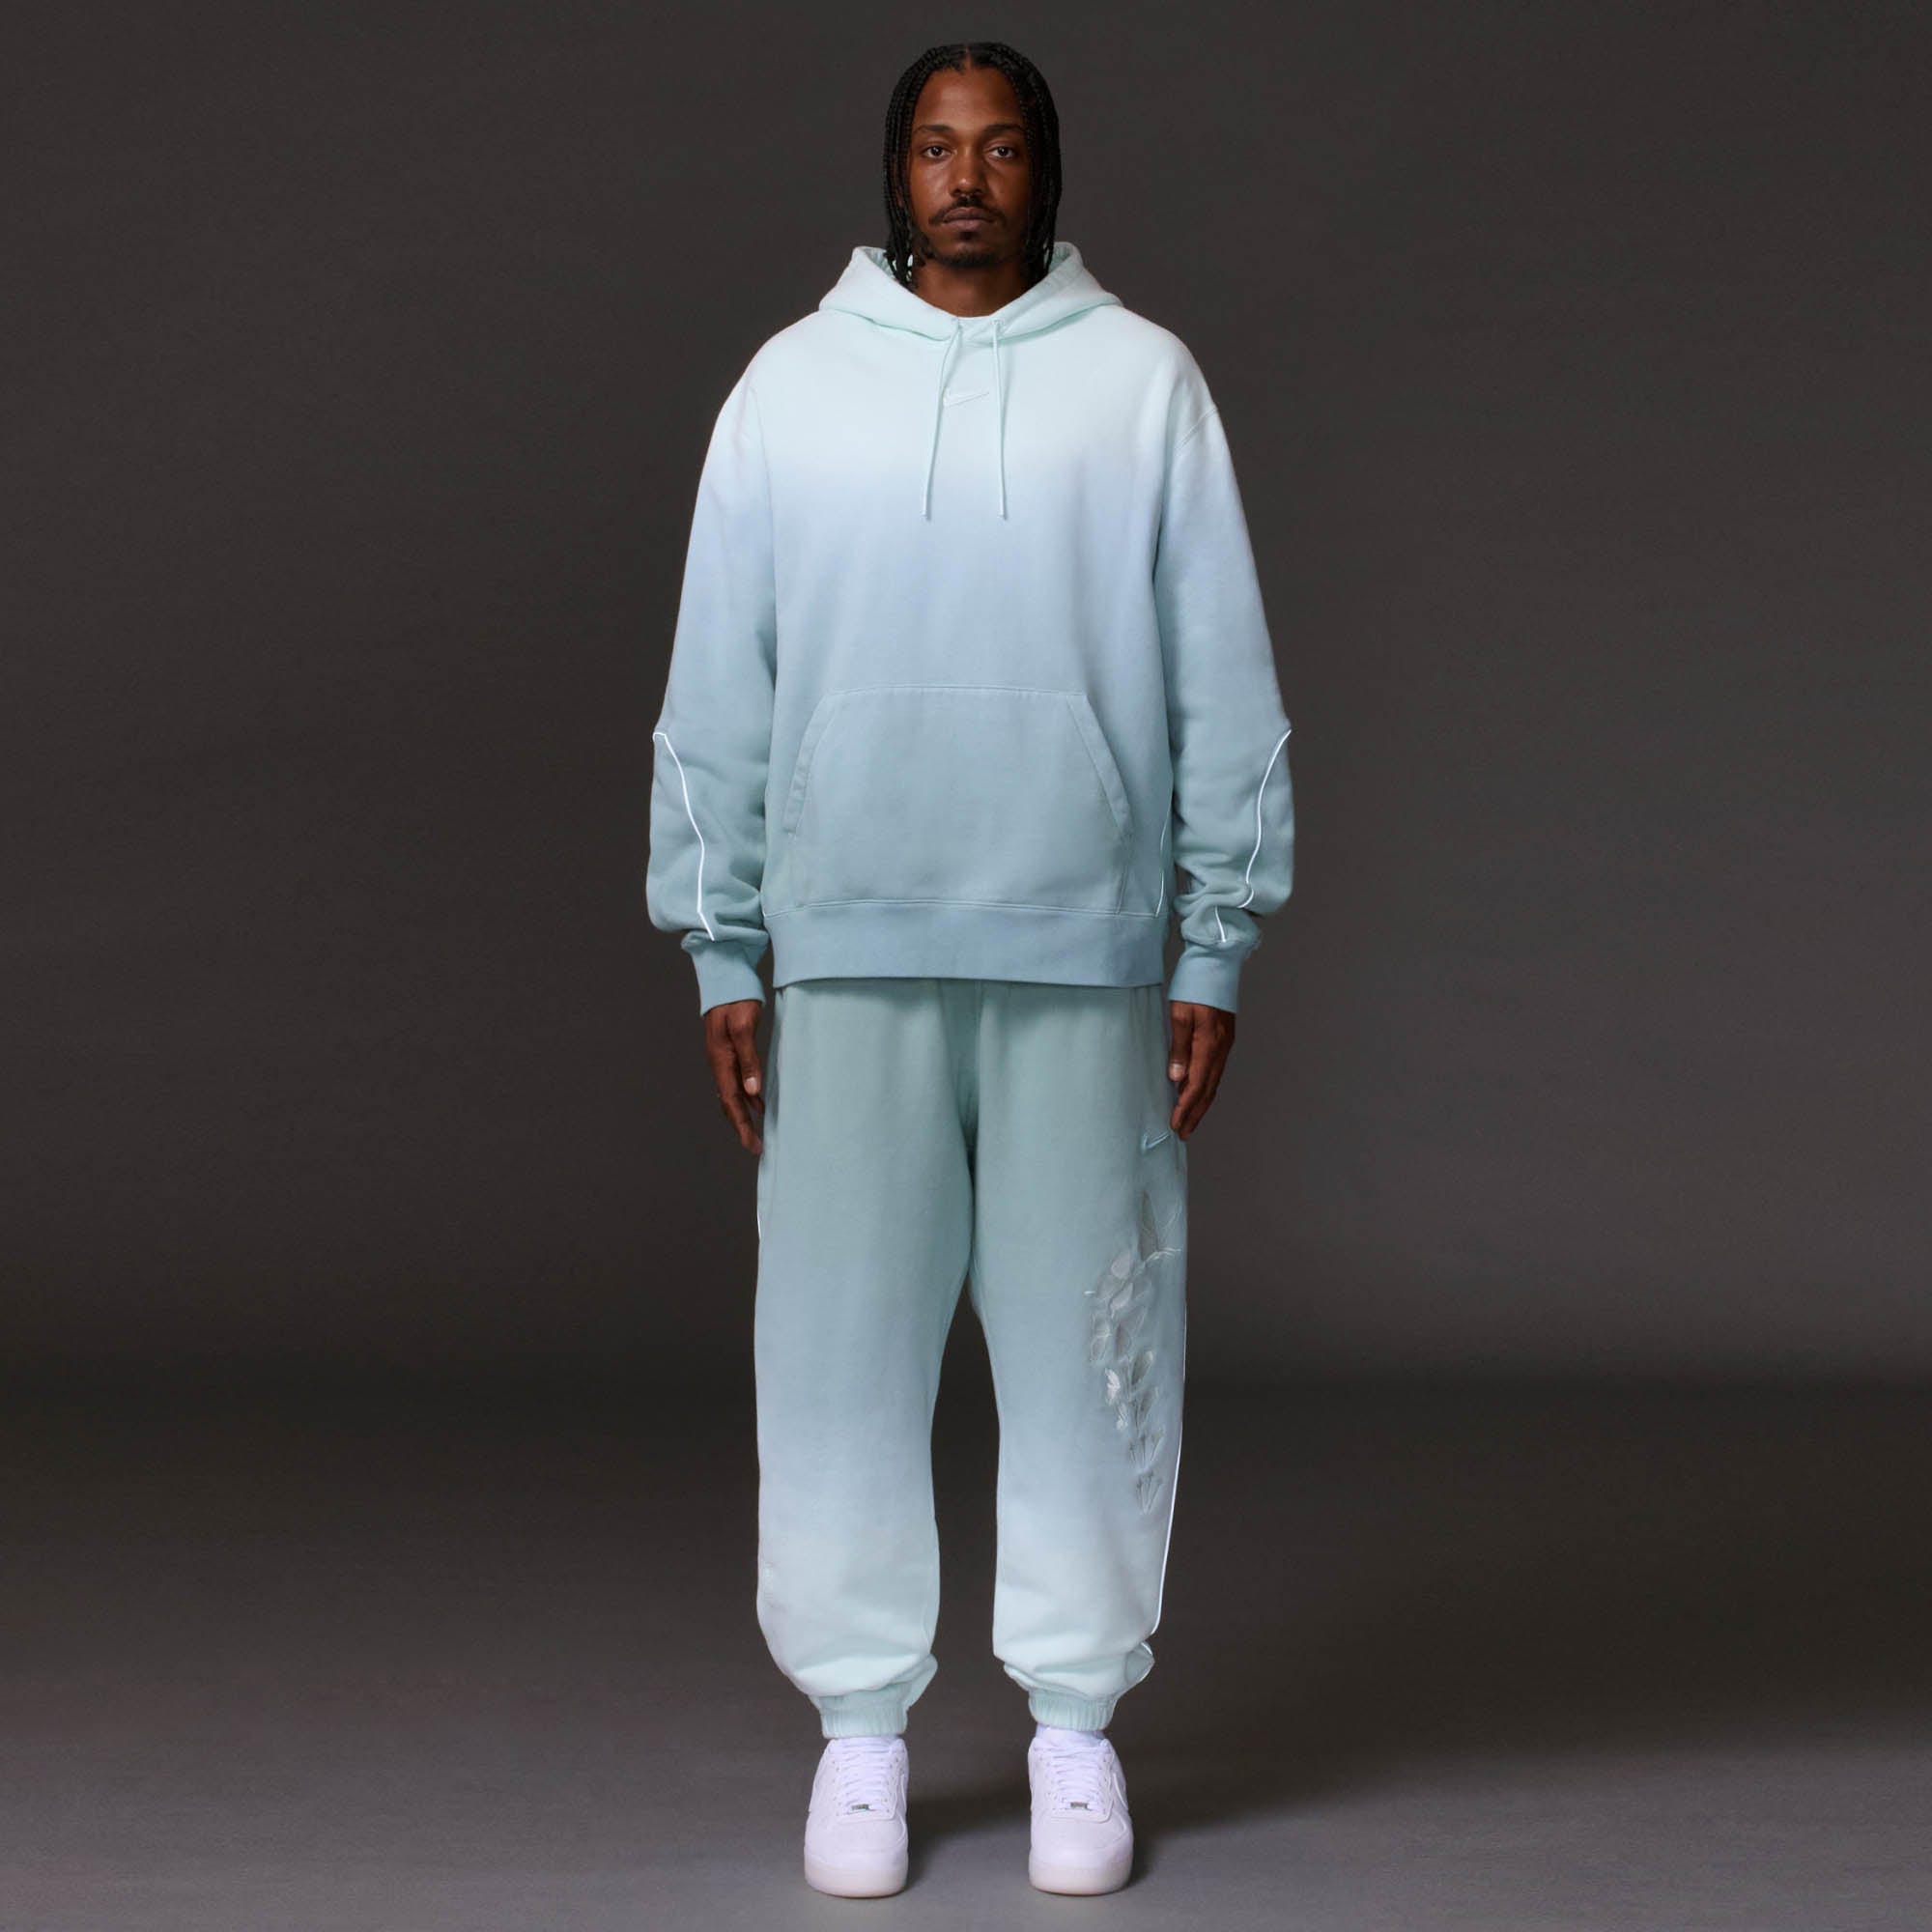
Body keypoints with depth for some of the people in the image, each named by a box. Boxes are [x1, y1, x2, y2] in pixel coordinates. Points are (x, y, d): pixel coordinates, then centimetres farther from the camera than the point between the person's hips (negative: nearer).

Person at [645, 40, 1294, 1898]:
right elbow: (717, 691, 7)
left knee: (1086, 1340, 4)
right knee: (841, 1341, 3)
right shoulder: (792, 384, 7)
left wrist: (1215, 954, 0)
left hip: (1087, 948, 0)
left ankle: (1077, 1719, 17)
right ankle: (859, 1721, 16)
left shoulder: (1143, 380, 5)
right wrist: (720, 954, 3)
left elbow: (1222, 683, 4)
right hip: (847, 951, 1)